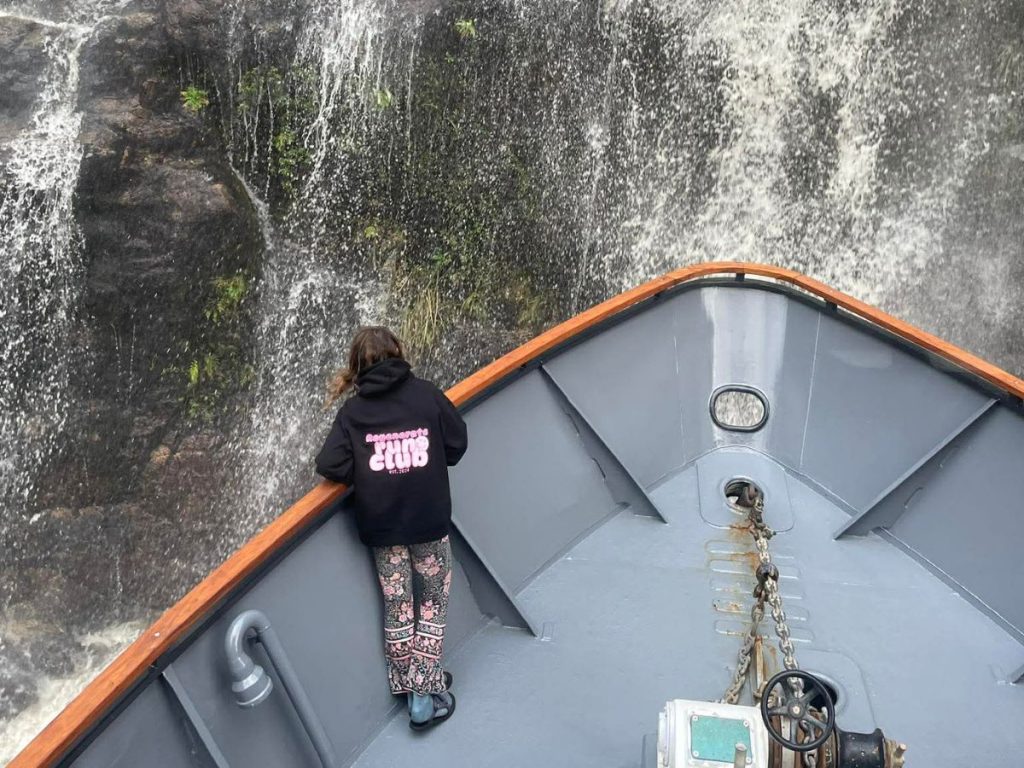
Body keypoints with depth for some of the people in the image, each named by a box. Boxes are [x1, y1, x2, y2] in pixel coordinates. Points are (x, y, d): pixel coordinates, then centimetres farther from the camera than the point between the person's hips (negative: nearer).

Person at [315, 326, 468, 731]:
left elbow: (329, 466, -9)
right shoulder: (425, 393, -4)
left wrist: (365, 474, 8)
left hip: (381, 525, 2)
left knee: (397, 607, 16)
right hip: (430, 518, -1)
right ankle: (426, 694, 11)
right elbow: (457, 444, 0)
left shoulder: (352, 410, -1)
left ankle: (409, 687, 25)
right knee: (432, 604, 12)